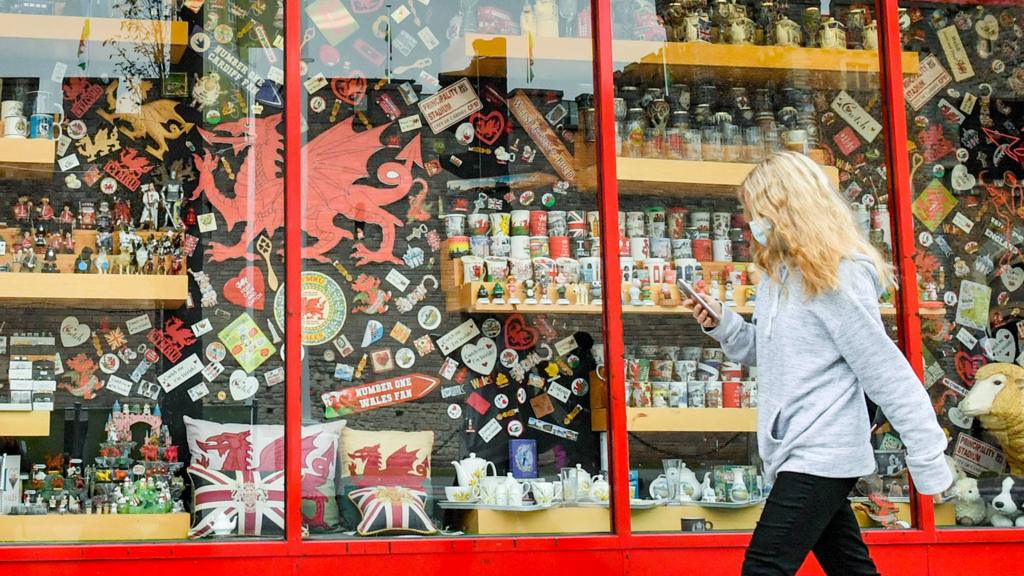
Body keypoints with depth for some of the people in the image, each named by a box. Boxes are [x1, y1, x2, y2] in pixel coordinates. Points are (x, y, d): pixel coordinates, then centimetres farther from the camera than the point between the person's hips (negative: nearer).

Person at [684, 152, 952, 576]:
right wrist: (722, 323, 4)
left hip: (821, 453, -9)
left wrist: (928, 457, -15)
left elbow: (884, 368, -16)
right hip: (796, 451, 9)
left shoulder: (837, 275, -14)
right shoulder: (779, 274, 13)